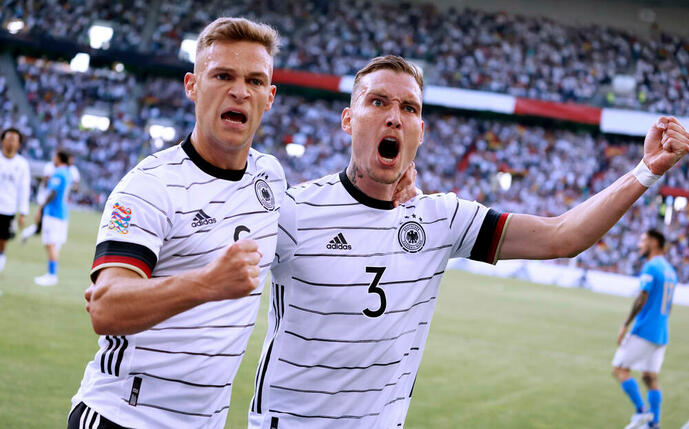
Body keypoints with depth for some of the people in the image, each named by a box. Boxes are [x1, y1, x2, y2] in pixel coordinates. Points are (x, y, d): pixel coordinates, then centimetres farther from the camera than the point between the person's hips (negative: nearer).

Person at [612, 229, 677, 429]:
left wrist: (625, 325, -14)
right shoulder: (670, 270, 16)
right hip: (660, 335, 9)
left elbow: (643, 299, -18)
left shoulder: (650, 267, -12)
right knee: (650, 378, 10)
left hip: (644, 331, -9)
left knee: (620, 369, -2)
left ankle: (641, 412, -8)